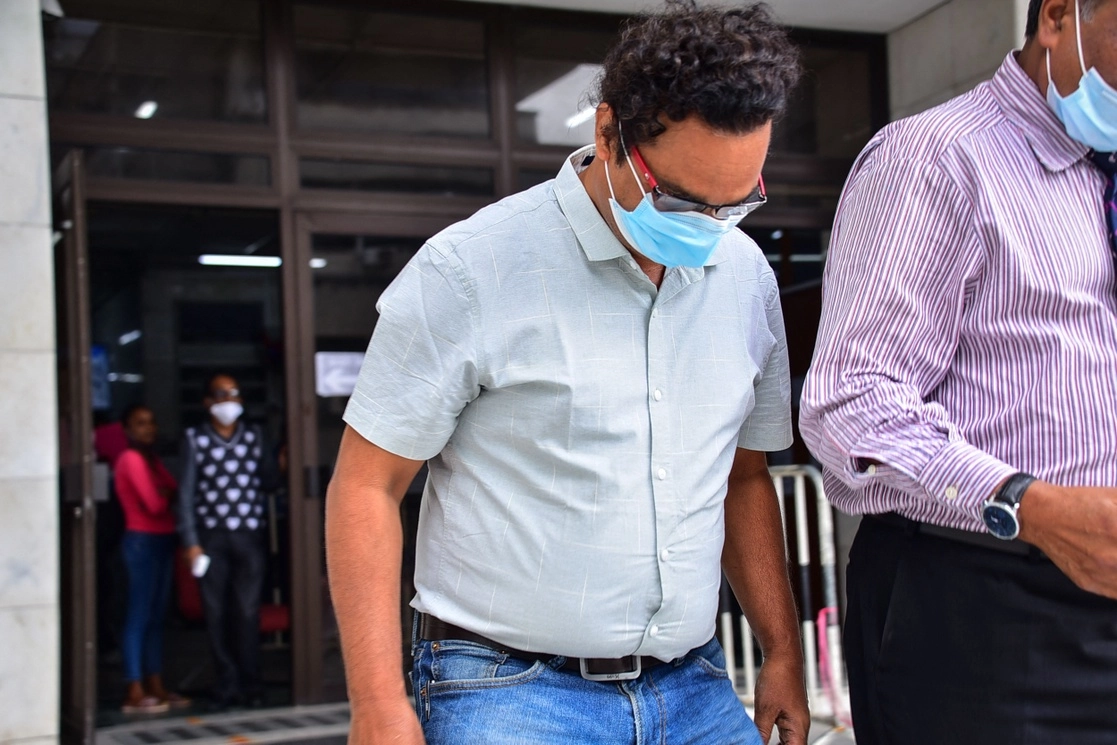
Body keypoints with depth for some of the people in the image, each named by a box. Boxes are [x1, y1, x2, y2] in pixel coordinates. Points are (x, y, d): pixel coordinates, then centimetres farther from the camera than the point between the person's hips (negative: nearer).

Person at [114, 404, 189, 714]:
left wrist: (166, 495, -11)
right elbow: (155, 504, -18)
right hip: (142, 541, -9)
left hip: (162, 540, 9)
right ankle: (135, 693, -5)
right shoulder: (131, 459, -11)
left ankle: (155, 686, 16)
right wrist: (169, 495, 1)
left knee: (157, 616, 11)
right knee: (139, 616, -7)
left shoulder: (152, 459, 17)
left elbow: (173, 492, 10)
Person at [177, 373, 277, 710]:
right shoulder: (195, 439, 4)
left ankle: (250, 683, 9)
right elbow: (186, 493, 2)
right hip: (211, 537, -1)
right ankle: (227, 683, 10)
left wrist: (279, 466, -10)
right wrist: (190, 542, -4)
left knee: (248, 612, 0)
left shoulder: (254, 435, 10)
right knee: (216, 613, 1)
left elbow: (269, 481, 12)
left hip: (249, 535, 1)